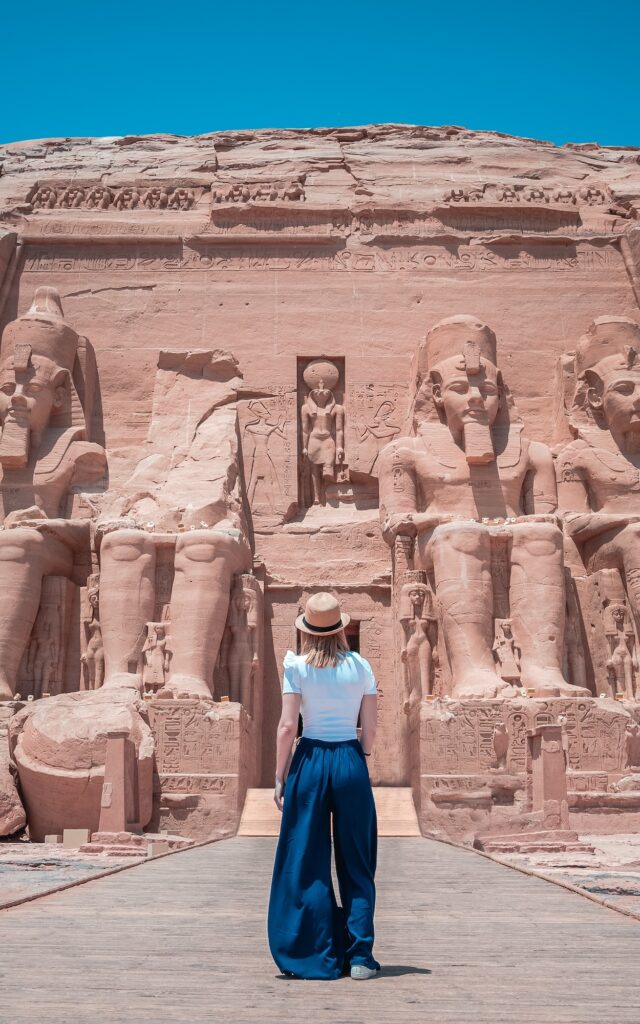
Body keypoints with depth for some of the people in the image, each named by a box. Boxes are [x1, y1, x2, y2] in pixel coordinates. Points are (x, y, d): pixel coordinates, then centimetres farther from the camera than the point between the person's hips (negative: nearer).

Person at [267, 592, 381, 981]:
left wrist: (280, 777, 0)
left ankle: (318, 957, 9)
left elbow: (288, 726, -7)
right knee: (357, 865, 10)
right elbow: (371, 727, 3)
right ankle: (360, 956, 8)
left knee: (307, 864, 7)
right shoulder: (360, 665, 2)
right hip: (351, 761, 1)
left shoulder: (297, 666, -3)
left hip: (311, 760, -1)